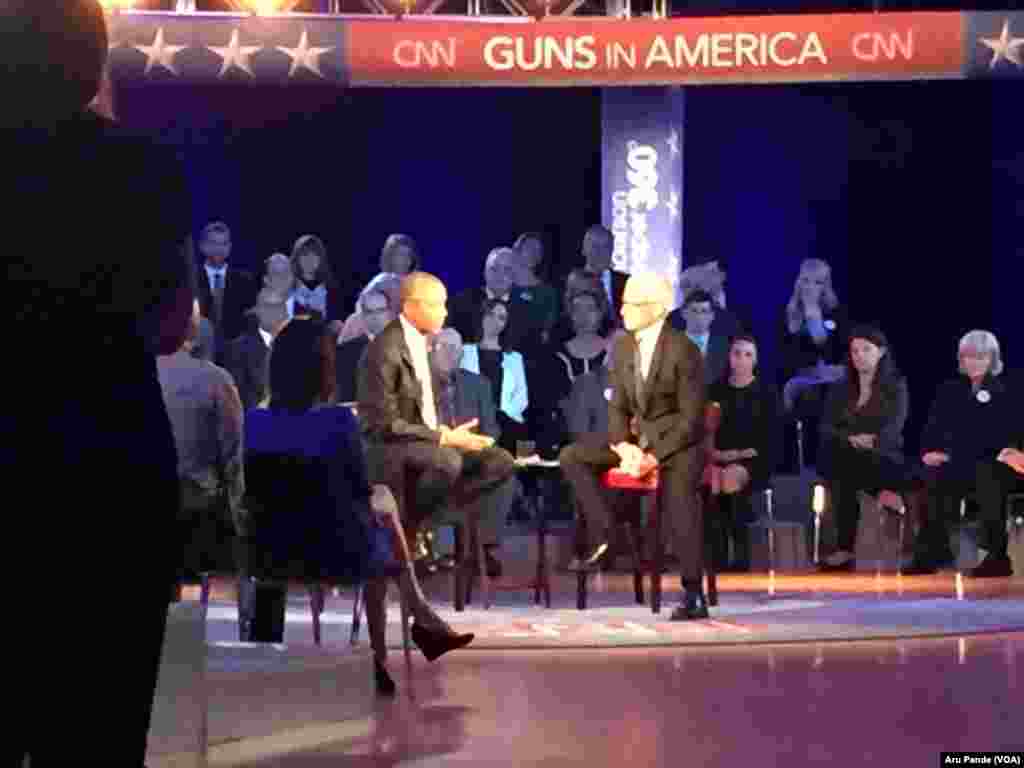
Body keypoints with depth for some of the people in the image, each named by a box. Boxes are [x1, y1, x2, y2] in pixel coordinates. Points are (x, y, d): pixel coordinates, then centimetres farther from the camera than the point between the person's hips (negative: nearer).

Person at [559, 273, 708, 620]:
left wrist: (655, 457, -24)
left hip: (677, 441, -7)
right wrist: (624, 446, -11)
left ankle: (694, 594, -27)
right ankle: (605, 537, -8)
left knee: (677, 490, -34)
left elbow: (691, 419, -16)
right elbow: (617, 406, 9)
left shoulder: (683, 350, -15)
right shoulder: (623, 347, 4)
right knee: (572, 456, -8)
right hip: (636, 437, 7)